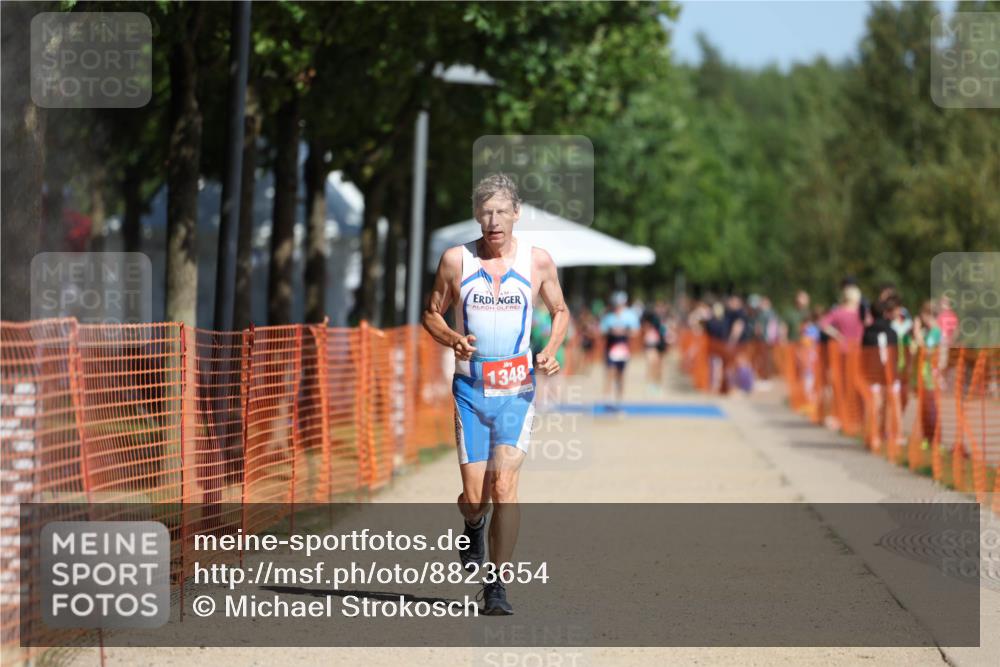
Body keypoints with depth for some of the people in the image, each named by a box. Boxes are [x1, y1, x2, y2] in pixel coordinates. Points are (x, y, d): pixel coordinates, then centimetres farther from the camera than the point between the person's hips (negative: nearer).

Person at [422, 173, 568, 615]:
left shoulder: (538, 261, 1)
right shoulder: (456, 260, 0)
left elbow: (560, 311, 16)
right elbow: (431, 314, 10)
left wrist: (550, 351, -3)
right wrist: (453, 340, -11)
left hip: (517, 391, -1)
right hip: (470, 391, 1)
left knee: (504, 487, -14)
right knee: (474, 496, -1)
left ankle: (496, 586, -7)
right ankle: (474, 526, 37)